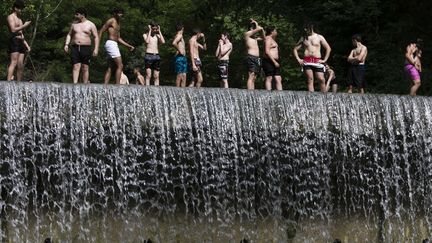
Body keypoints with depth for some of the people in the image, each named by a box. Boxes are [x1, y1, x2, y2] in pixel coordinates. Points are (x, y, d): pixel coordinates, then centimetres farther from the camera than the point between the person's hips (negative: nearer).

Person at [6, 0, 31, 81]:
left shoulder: (19, 19, 27)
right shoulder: (11, 17, -1)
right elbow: (13, 30, -15)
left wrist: (26, 45, 18)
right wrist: (24, 26, -8)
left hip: (21, 43, 9)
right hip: (14, 42, -9)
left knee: (20, 65, 2)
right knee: (14, 63, -21)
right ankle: (8, 82, -31)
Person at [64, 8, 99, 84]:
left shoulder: (90, 25, 4)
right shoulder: (74, 24, 15)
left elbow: (96, 37, 2)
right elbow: (69, 35, 20)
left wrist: (96, 49, -8)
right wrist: (66, 44, 5)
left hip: (86, 48, -2)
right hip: (75, 48, 2)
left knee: (85, 68, -1)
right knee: (76, 66, -9)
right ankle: (75, 84, -18)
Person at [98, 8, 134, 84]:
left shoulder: (117, 23, 22)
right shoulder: (111, 21, -5)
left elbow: (118, 38, 26)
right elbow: (101, 32, -8)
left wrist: (128, 45, 21)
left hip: (114, 44, 9)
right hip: (111, 43, -9)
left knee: (110, 68, 5)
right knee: (120, 65, -14)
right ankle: (117, 85, -18)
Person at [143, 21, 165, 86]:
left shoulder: (157, 36, 16)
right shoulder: (145, 35, 6)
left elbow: (163, 41, -3)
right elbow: (147, 41, -15)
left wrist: (159, 31, 1)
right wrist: (150, 31, -8)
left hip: (157, 56, 4)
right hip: (149, 56, -4)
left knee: (156, 76, 2)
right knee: (148, 75, -10)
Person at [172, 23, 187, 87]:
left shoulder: (180, 36, 19)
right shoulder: (179, 35, -9)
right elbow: (174, 43, -26)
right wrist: (179, 50, -18)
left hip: (183, 57, 10)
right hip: (179, 57, -10)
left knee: (184, 75, 7)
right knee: (179, 75, -11)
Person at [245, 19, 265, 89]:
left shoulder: (254, 37, 23)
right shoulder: (247, 34, -2)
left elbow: (263, 38, 35)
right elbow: (259, 28, -10)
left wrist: (261, 29, 23)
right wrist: (256, 23, 9)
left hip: (256, 58, 10)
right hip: (251, 58, -10)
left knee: (254, 78, 5)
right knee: (251, 77, -16)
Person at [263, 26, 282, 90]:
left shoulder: (272, 39, 24)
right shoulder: (268, 38, -7)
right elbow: (267, 52, -18)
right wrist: (274, 62, -20)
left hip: (275, 62, 10)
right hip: (269, 61, -10)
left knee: (278, 79, 0)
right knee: (269, 78, -12)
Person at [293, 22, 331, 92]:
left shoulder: (319, 37, 11)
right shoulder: (303, 38, 15)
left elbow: (328, 48, 10)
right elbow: (295, 49, 19)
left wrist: (325, 60, 2)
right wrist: (298, 59, 5)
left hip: (317, 61, -1)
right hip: (307, 62, 1)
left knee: (321, 79, -11)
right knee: (310, 80, -7)